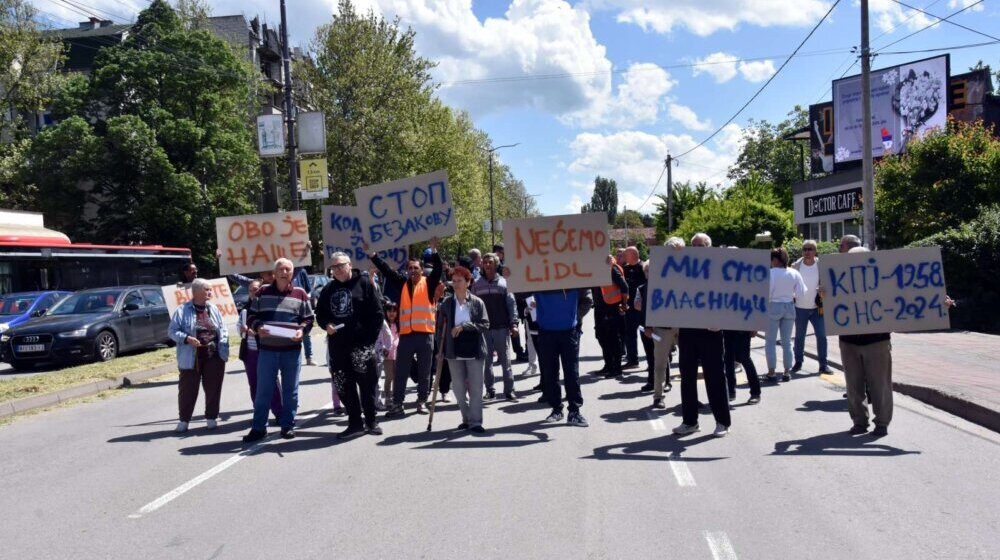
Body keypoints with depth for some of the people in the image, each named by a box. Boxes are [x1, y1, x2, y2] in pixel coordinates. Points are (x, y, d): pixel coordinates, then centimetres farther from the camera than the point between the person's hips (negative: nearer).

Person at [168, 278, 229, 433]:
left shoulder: (213, 309, 10)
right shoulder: (182, 310, -3)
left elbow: (223, 329, 13)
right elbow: (172, 331, -3)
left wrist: (223, 347, 0)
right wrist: (187, 338, -19)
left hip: (214, 357, 3)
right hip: (192, 358, -3)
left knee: (213, 388, 8)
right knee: (188, 390, 4)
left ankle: (212, 417, 22)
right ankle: (184, 420, 16)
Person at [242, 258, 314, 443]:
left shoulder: (300, 294, 3)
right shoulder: (263, 292, 5)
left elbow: (309, 318, 7)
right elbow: (251, 315, 8)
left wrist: (302, 330, -12)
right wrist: (257, 327, -11)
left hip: (292, 350, 0)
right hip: (267, 349, 0)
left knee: (290, 390, 7)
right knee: (263, 390, 4)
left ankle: (288, 425, 18)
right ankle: (258, 427, 12)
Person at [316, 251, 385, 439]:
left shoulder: (364, 283, -1)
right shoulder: (328, 290, 14)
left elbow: (377, 313, -3)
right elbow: (320, 314, 22)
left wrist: (371, 338, -10)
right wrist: (326, 325, 0)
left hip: (361, 344, -5)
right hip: (337, 346, 5)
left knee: (368, 385, 2)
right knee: (345, 388, 7)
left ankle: (371, 421, 15)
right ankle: (355, 423, 16)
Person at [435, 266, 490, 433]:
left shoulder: (477, 302, -2)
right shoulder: (446, 303, 4)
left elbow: (485, 325, -6)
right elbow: (440, 327, 8)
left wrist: (464, 326, -15)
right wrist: (441, 348, 3)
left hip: (475, 351, -2)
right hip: (454, 351, 3)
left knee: (475, 388, -2)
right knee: (459, 389, 8)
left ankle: (475, 422, 3)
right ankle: (467, 419, 21)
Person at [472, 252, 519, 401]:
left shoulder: (503, 282, 1)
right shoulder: (477, 284, 5)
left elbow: (511, 304, -1)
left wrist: (513, 323, -9)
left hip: (501, 328, -2)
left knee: (505, 361, 3)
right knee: (486, 361, 7)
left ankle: (509, 390, 8)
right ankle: (490, 390, 16)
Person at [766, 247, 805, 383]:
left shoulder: (770, 273, -14)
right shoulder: (794, 273, 0)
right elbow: (801, 293, 1)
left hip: (773, 307, -4)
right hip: (789, 307, 4)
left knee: (770, 341, 5)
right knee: (787, 341, 12)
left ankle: (771, 373, 3)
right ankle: (787, 372, 14)